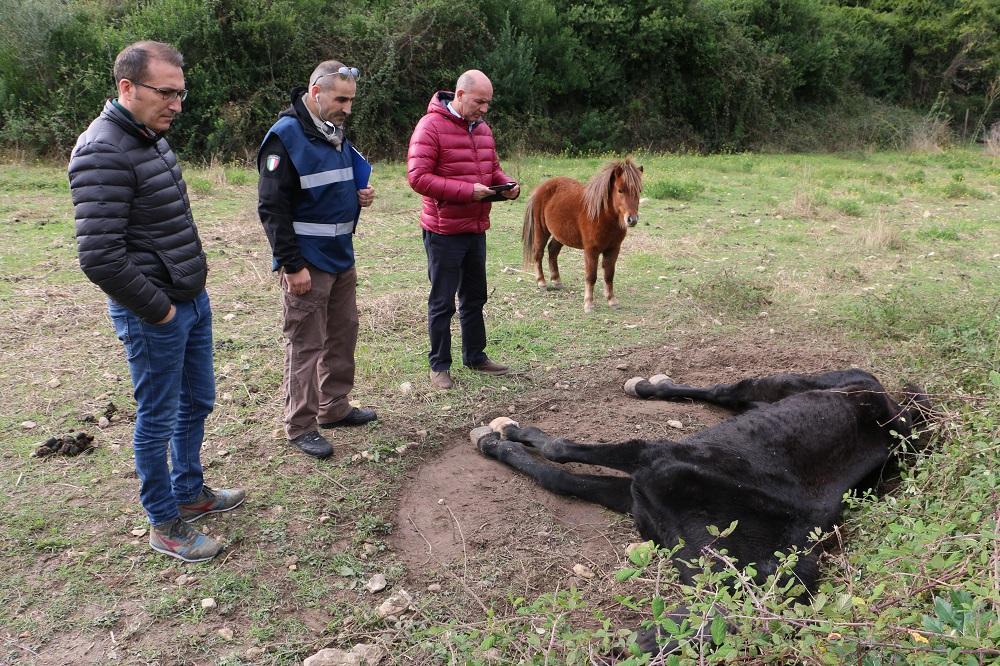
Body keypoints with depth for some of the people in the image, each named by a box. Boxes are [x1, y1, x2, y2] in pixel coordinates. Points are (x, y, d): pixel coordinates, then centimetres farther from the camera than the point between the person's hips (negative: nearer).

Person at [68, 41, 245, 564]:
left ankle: (189, 492, 40)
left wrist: (192, 290, 12)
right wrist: (156, 309, -16)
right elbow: (99, 258, -26)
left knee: (198, 402, 20)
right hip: (154, 315, -9)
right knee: (158, 419, 6)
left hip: (193, 300, 9)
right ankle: (165, 524, 23)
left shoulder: (152, 138, 8)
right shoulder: (103, 153, -21)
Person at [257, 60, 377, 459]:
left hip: (342, 257, 9)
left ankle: (334, 408, 30)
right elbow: (272, 209, -18)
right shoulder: (285, 136, -15)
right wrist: (292, 266, -19)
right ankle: (300, 426, 11)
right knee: (305, 345, -1)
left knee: (343, 335, 15)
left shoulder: (336, 132, 10)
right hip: (307, 263, -8)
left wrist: (360, 195, 2)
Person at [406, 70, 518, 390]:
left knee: (475, 297, 18)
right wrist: (467, 190, -26)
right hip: (444, 231, -7)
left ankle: (475, 356, 33)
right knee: (442, 302, 3)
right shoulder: (431, 126, -15)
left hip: (476, 229, 8)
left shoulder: (482, 128, 9)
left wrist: (507, 184, -4)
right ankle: (439, 365, 15)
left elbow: (493, 168, 20)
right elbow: (417, 177, -22)